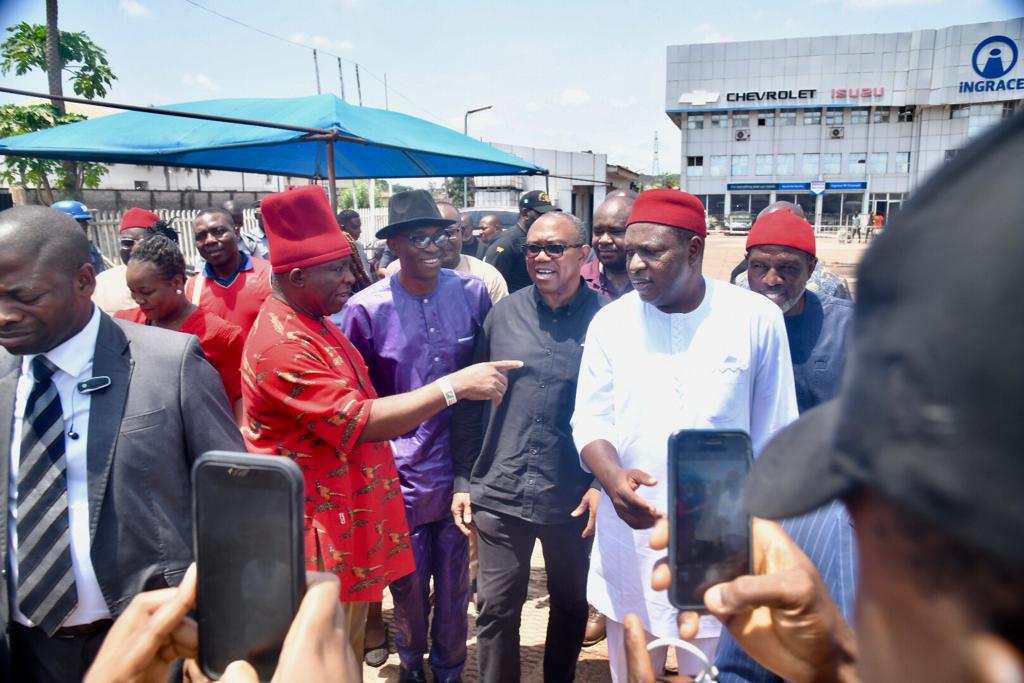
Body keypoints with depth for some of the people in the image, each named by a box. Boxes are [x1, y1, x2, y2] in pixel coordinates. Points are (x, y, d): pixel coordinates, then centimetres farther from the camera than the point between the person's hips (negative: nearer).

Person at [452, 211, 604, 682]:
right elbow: (471, 402, 3)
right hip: (500, 493, 1)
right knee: (496, 609, 10)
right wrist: (463, 480, 2)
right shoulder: (504, 313, 0)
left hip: (573, 498, -1)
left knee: (571, 606, 19)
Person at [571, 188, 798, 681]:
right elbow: (590, 420, -1)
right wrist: (612, 478, -22)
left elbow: (774, 438, -1)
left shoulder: (756, 318, -7)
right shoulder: (610, 321, -2)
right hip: (630, 536, 2)